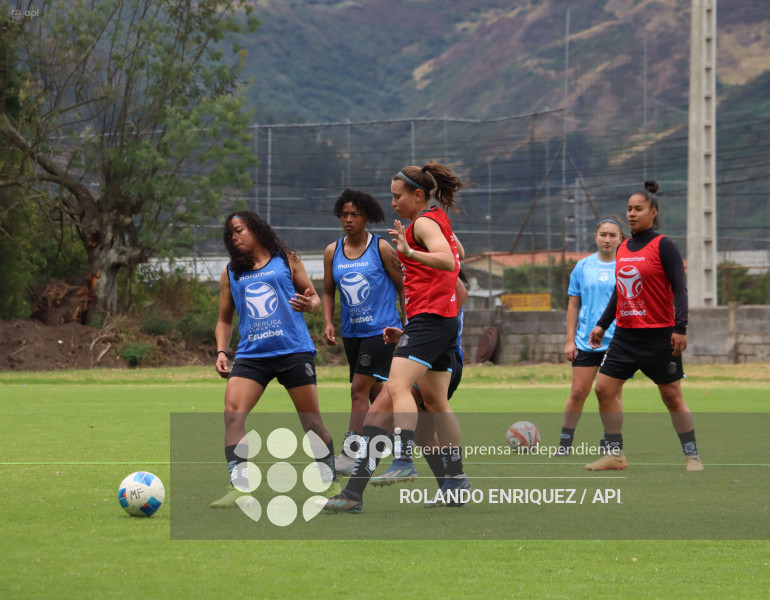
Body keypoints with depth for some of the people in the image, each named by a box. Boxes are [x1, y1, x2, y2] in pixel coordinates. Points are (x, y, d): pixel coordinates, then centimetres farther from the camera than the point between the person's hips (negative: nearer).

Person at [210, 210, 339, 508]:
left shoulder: (286, 260, 8)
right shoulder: (230, 274, 15)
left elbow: (314, 298, 10)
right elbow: (225, 319, 21)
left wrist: (309, 304, -14)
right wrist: (221, 352, 6)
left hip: (294, 349, -2)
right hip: (251, 354, 2)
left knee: (312, 421, 1)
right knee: (232, 412, -19)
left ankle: (331, 483, 19)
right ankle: (239, 488, -21)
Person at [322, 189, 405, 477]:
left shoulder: (381, 248, -6)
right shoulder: (332, 252, 6)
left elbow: (402, 286, -1)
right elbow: (328, 292, 14)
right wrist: (328, 323, -1)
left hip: (381, 330, -6)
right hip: (352, 332, 6)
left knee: (360, 388, -13)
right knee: (376, 393, 12)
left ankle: (349, 455, -13)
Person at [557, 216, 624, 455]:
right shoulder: (583, 267, 7)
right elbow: (573, 305, 10)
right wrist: (570, 340, 4)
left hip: (617, 343, -1)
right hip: (585, 342, 1)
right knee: (578, 392, 0)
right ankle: (565, 440, 12)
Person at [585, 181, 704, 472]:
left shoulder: (663, 246, -8)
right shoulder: (622, 249, 11)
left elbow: (680, 289, -11)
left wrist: (680, 328, -19)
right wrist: (602, 325, 18)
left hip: (659, 336, -7)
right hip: (625, 335, 7)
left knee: (672, 396, -1)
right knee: (604, 389, -1)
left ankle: (692, 455, 11)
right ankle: (615, 454, 7)